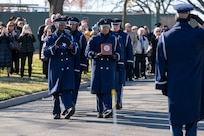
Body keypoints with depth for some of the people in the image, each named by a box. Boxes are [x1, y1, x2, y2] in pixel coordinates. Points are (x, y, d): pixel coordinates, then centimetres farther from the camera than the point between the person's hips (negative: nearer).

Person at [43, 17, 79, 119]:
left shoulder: (69, 37, 14)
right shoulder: (50, 39, 4)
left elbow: (76, 51, 11)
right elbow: (45, 53, -4)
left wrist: (72, 47, -11)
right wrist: (54, 47, -19)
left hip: (68, 68, 1)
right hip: (56, 68, -1)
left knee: (67, 88, -13)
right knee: (56, 91, 4)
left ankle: (68, 108, -22)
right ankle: (56, 112, 12)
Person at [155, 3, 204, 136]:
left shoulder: (165, 37, -4)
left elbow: (161, 63, 0)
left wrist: (162, 84, 7)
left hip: (174, 86, 0)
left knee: (176, 121, 7)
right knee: (192, 119, 8)